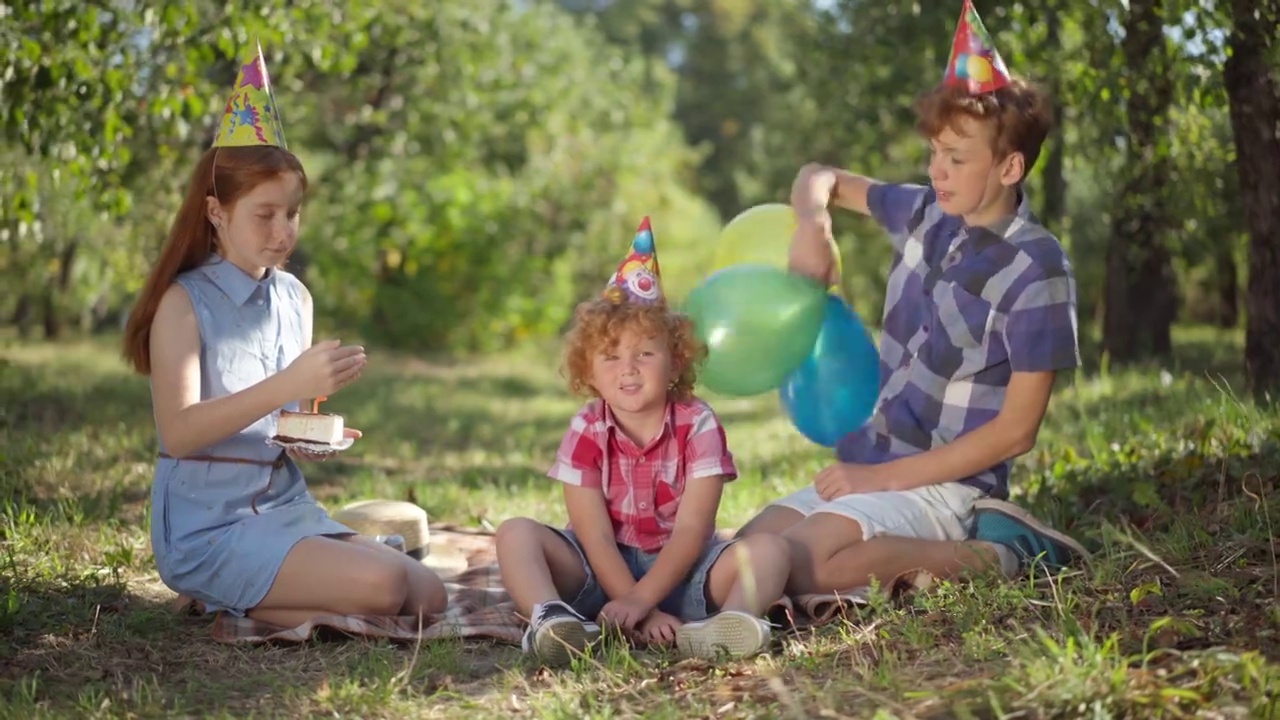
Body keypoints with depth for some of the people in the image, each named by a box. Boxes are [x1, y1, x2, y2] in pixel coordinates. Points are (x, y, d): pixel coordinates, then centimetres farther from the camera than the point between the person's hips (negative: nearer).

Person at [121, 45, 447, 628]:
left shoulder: (295, 298, 9)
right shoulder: (185, 302, -9)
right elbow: (178, 432, -21)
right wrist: (287, 386, -31)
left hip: (286, 507, 8)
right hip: (207, 525, -7)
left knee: (427, 596, -8)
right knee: (381, 584, -25)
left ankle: (236, 601, 2)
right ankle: (226, 600, -4)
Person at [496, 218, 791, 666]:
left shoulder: (698, 425, -8)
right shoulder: (586, 433, -6)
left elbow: (691, 531, -14)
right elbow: (595, 538, -13)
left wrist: (638, 601, -28)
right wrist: (640, 614, -26)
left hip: (678, 572, 0)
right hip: (603, 572, 0)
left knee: (769, 548, -23)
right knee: (516, 533, -20)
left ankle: (715, 628, -54)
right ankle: (550, 618, -48)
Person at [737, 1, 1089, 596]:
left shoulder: (1035, 271, -14)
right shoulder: (925, 214, 6)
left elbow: (1016, 430, -14)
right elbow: (820, 178, 20)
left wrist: (883, 477, -16)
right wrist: (813, 224, -5)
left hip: (945, 483, -8)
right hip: (868, 464, 8)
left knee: (799, 565, -28)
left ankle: (997, 554, -11)